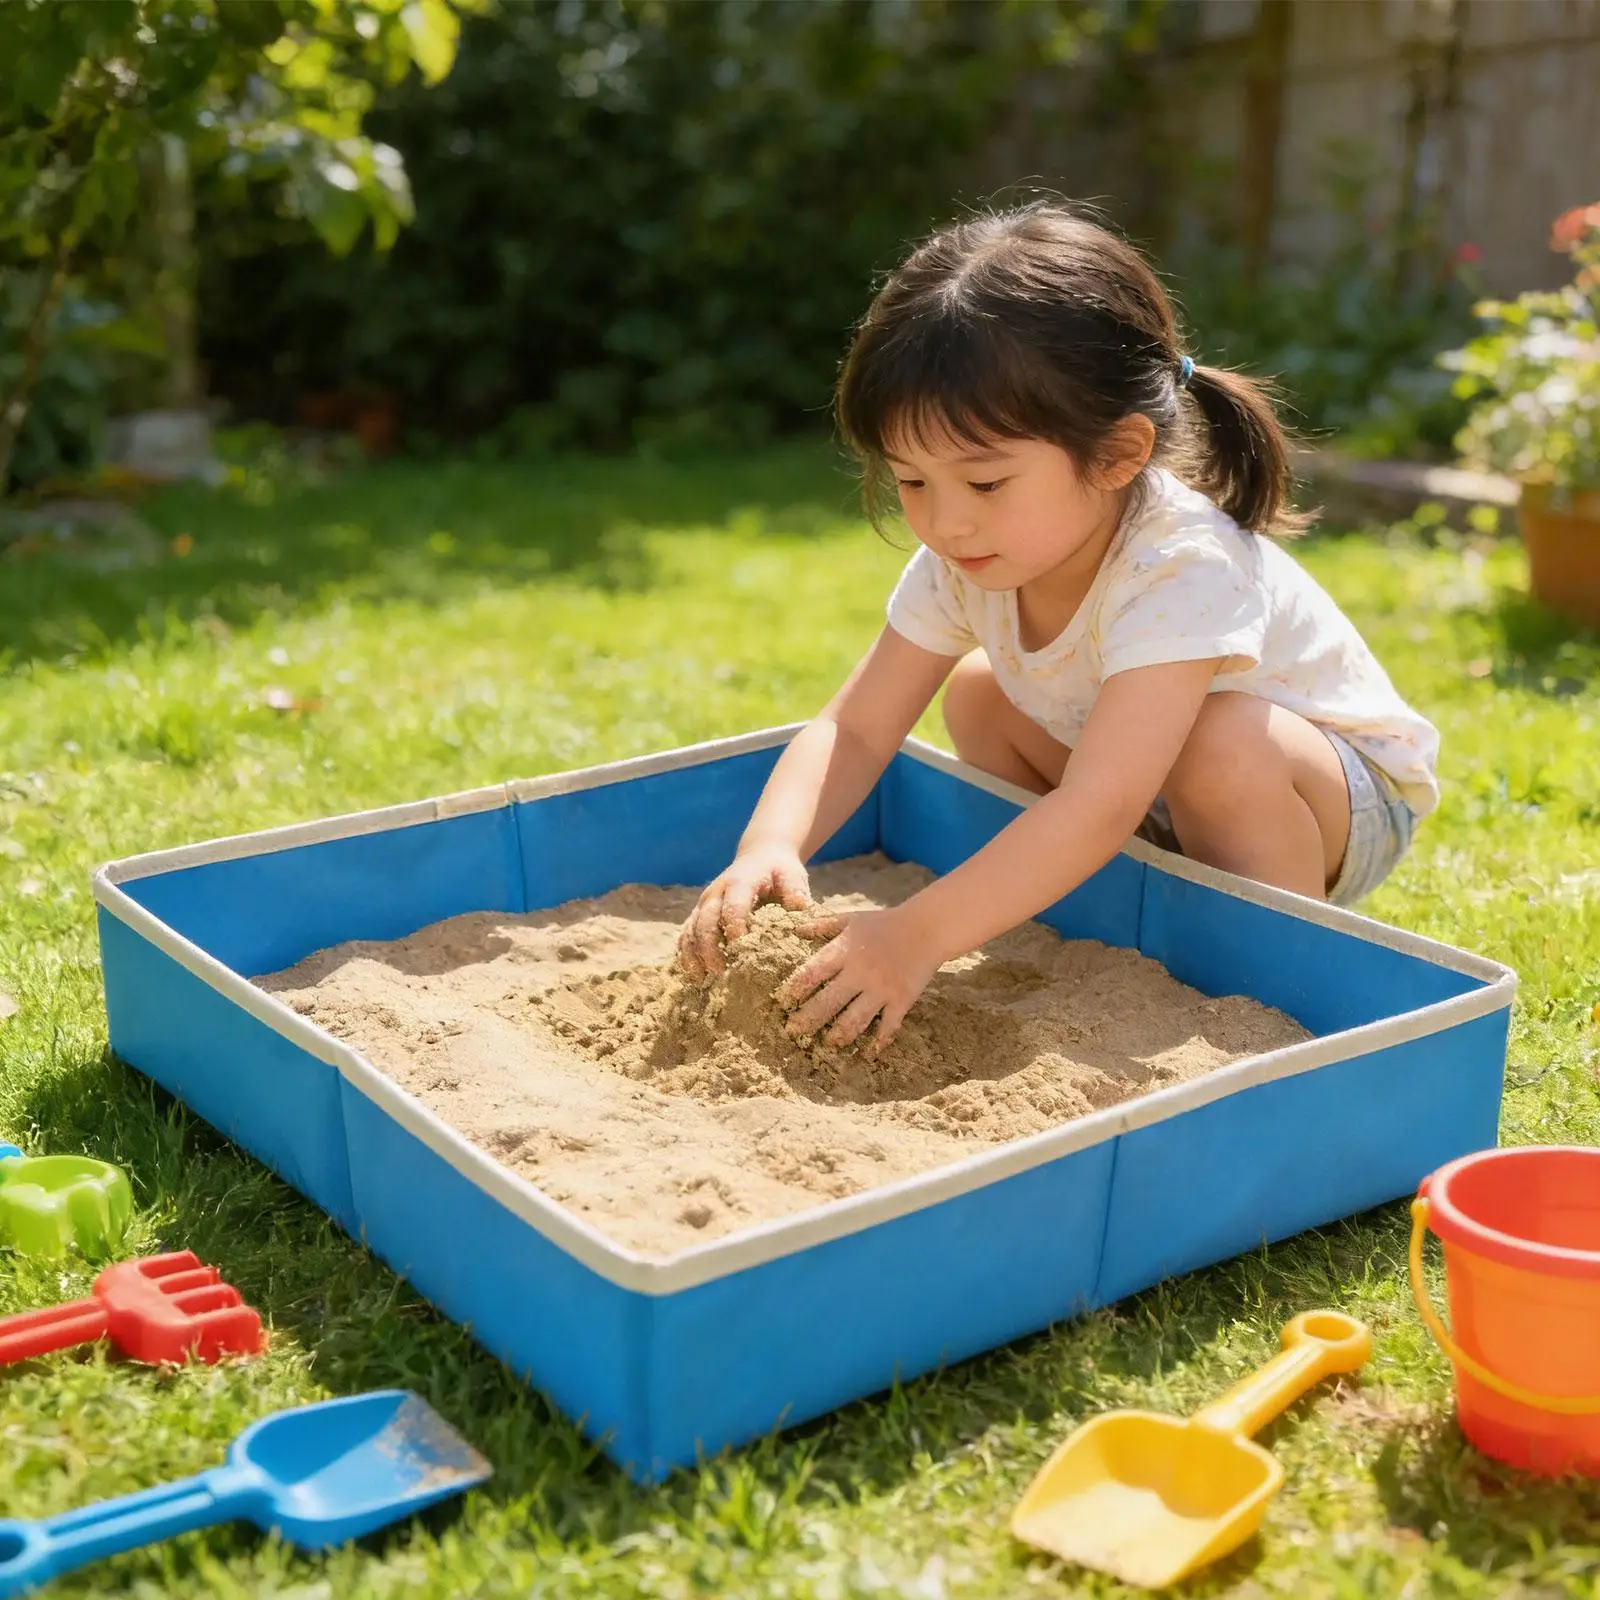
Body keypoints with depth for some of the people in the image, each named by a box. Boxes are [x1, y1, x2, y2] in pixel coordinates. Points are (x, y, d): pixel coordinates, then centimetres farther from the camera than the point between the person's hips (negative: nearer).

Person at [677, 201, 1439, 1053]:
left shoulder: (1181, 570, -38)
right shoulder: (962, 561, -16)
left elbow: (1097, 810, -45)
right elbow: (853, 728, -15)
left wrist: (918, 937, -50)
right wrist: (767, 848, -34)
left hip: (1345, 799, -7)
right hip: (1151, 801, 7)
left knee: (1223, 743, -36)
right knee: (977, 697, -3)